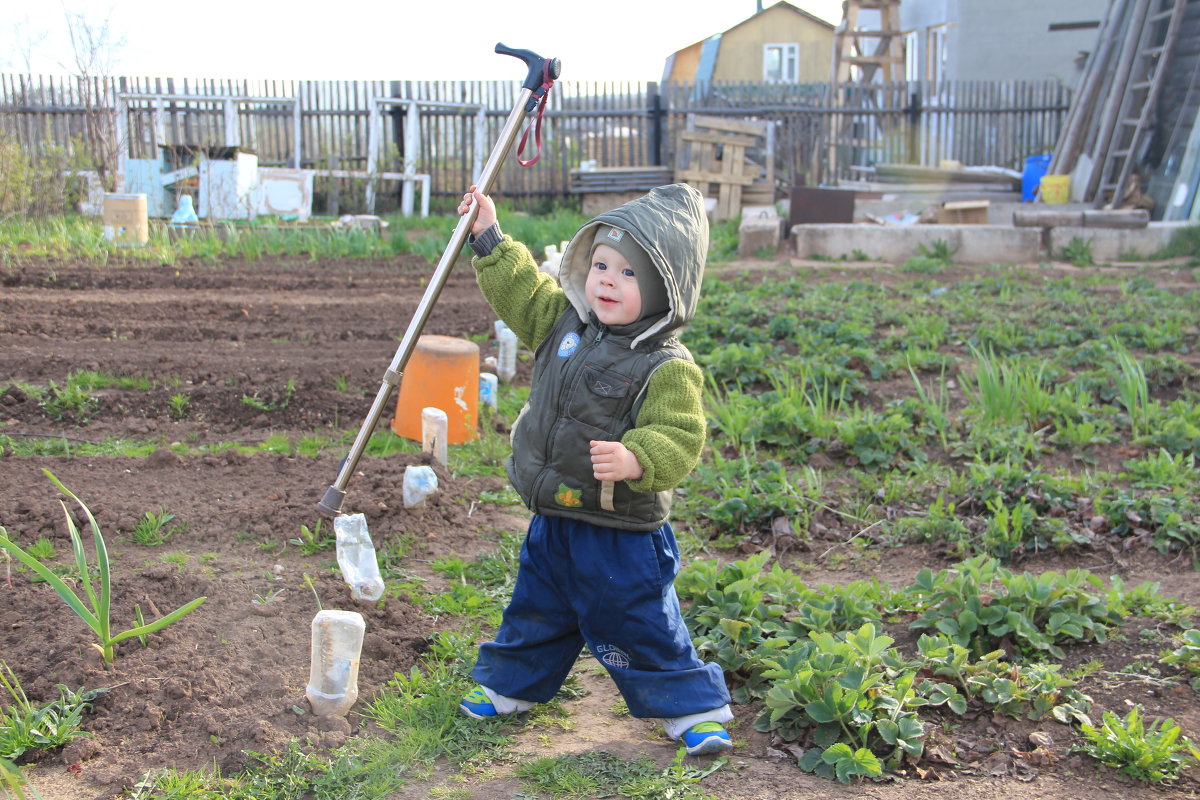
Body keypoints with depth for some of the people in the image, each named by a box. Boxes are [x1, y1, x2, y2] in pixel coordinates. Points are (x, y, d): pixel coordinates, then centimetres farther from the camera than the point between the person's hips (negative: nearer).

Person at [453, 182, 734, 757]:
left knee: (639, 624, 5)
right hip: (553, 519, 7)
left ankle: (694, 708, 23)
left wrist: (635, 459, -43)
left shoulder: (668, 368, -21)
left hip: (619, 531, -6)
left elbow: (678, 441, -25)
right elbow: (522, 292, 17)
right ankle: (508, 685, 44)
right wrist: (489, 238, 15)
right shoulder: (564, 323, 1)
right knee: (536, 609, 24)